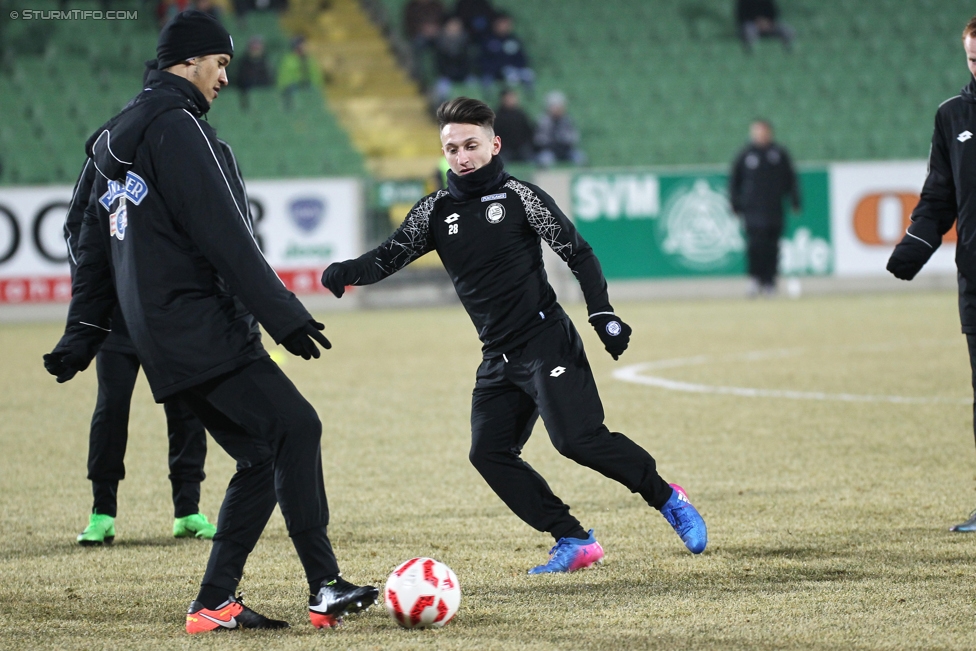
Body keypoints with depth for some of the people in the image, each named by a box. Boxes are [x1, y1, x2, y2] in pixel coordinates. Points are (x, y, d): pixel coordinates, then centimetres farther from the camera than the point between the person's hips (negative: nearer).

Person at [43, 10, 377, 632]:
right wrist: (285, 316, -20)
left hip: (164, 336, 10)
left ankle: (215, 604, 7)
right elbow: (224, 236, -19)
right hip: (202, 330, -10)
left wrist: (82, 335, 31)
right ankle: (325, 588, -22)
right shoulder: (177, 126, -11)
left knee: (264, 457, 9)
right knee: (295, 427, -15)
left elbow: (96, 249, 26)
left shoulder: (117, 138, 21)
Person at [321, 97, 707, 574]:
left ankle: (666, 498, -1)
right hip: (498, 358, 6)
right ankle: (574, 543, 1)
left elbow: (578, 253, -4)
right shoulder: (436, 211, 9)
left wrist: (602, 314, -14)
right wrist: (347, 272, -17)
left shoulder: (518, 196, -4)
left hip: (546, 342, -6)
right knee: (489, 452, -3)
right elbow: (389, 256, 4)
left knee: (577, 437, -19)